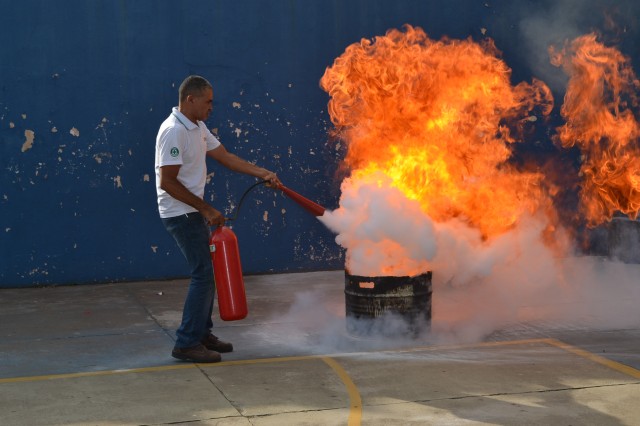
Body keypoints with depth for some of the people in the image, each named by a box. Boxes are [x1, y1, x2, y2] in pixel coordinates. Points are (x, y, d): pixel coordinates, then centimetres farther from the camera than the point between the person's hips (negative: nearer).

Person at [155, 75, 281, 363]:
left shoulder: (197, 128, 11)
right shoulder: (173, 131, -20)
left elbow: (225, 157, 15)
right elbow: (168, 182, -23)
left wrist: (263, 174, 6)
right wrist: (206, 209, -19)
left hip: (193, 212, 10)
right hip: (180, 213, -10)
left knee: (206, 271, 14)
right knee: (203, 274, -10)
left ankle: (202, 333, 24)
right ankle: (187, 343, -4)